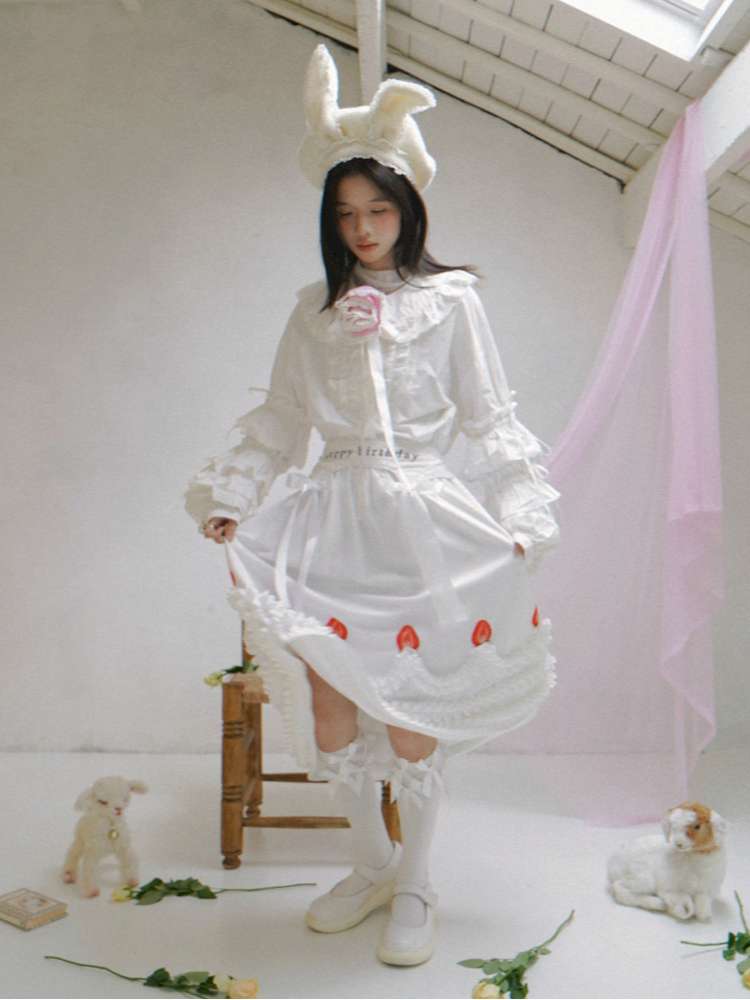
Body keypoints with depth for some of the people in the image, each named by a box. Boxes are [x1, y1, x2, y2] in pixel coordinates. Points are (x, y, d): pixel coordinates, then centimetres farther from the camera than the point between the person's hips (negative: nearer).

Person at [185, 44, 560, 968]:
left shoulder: (450, 302, 4)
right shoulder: (315, 310, 12)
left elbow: (491, 420, 4)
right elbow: (279, 419, 14)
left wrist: (516, 516, -4)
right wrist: (229, 497, 5)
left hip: (423, 519, -3)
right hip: (335, 518, 3)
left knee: (411, 713, 0)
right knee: (328, 710, 3)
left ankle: (415, 886, 23)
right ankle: (372, 864, 30)